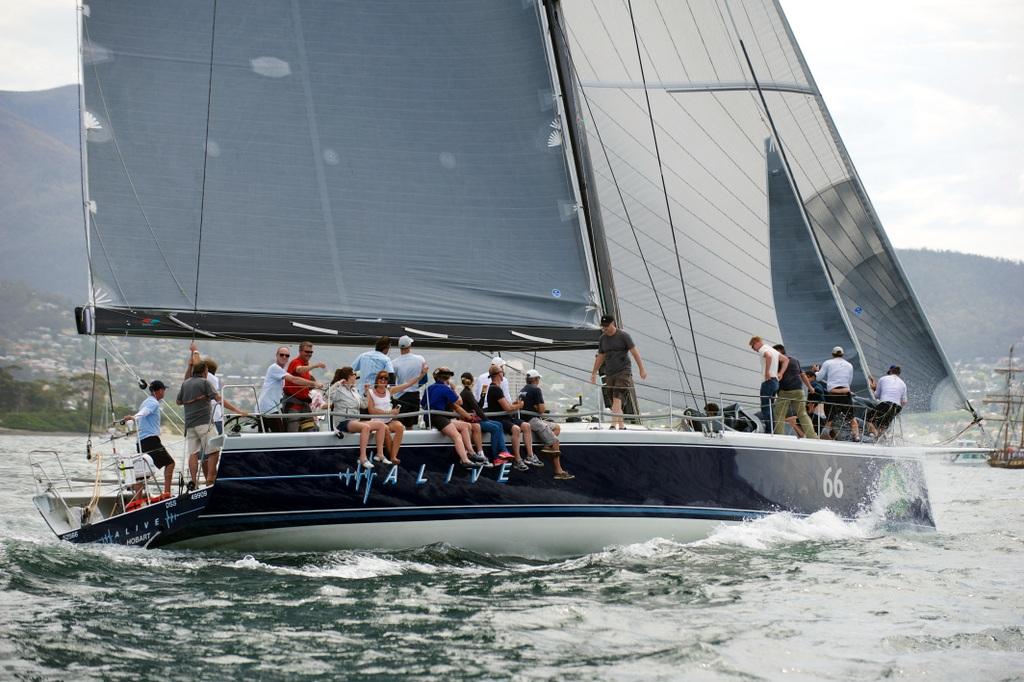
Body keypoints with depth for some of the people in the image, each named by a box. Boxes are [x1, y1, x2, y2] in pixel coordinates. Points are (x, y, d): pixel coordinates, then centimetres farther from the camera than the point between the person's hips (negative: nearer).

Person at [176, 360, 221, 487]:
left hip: (189, 423, 6)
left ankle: (193, 480, -6)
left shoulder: (185, 383, 14)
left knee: (193, 453, 4)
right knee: (214, 450, -4)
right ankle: (210, 479, -12)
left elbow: (178, 401, 23)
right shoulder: (205, 382, -3)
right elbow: (218, 399, -11)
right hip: (204, 421, -6)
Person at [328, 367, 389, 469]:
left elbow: (363, 405, 26)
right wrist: (338, 384, -23)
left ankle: (380, 454, -6)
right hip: (343, 422, -9)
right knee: (366, 427, -37)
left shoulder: (354, 390, 21)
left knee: (381, 425, -4)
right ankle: (363, 458, -41)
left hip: (356, 421, 9)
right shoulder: (339, 390, -4)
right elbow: (329, 395, -22)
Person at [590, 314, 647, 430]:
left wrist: (642, 369, -7)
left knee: (617, 399, -20)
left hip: (623, 372, -6)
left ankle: (614, 425, -30)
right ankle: (622, 426, 12)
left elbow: (635, 352, -4)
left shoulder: (623, 336, -4)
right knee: (615, 402, 5)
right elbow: (600, 357, 20)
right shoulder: (603, 338, 12)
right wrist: (594, 373, 18)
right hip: (609, 374, 6)